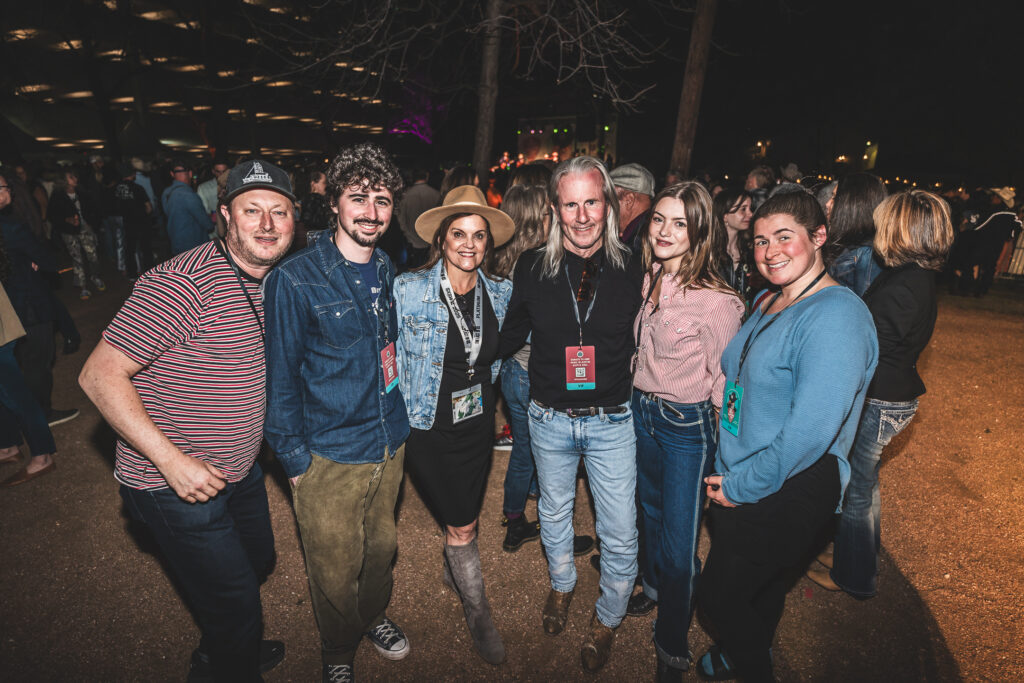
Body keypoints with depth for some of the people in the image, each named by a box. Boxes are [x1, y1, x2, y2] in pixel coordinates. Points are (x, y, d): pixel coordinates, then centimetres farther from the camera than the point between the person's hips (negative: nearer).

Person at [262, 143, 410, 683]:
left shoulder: (386, 271, 2)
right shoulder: (295, 279, -17)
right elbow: (279, 376, -11)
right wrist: (294, 460, -9)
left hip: (390, 444, 5)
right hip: (329, 456, -5)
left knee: (382, 546, 24)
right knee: (335, 572, 13)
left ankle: (374, 618, 53)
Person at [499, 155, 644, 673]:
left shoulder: (632, 269, -9)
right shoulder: (532, 267, -7)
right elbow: (510, 336, 6)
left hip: (613, 422, -1)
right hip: (550, 420, 2)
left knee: (619, 535, 9)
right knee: (554, 513, 24)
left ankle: (608, 617, 39)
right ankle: (562, 584, 54)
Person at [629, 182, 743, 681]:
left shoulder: (716, 301, -22)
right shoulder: (647, 280, -2)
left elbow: (724, 380, -14)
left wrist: (726, 452, -8)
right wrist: (638, 401, 15)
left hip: (688, 425, -6)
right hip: (641, 411, 7)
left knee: (679, 542, 5)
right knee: (651, 509, 26)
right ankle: (655, 587, 54)